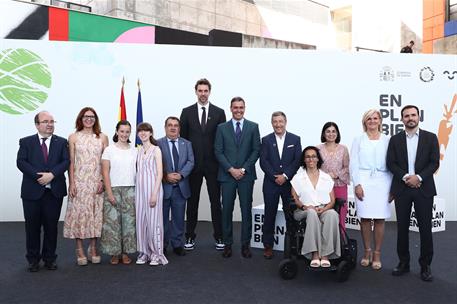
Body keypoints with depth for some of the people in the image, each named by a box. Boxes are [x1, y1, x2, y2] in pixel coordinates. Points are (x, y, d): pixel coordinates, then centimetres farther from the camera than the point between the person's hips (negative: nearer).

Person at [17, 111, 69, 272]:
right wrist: (38, 176, -18)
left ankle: (50, 258, 21)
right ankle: (33, 259, 21)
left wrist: (51, 174, -18)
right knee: (32, 227, 7)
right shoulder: (26, 142, 5)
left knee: (51, 226, 8)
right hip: (32, 191, 0)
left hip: (54, 191, 1)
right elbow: (21, 162, -6)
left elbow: (66, 161, -4)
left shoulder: (61, 142, 7)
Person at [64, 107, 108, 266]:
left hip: (97, 182, 1)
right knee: (79, 213, -1)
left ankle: (93, 249, 15)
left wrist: (103, 181, -4)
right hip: (79, 181, -1)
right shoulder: (73, 137, 5)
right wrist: (71, 183, -4)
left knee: (96, 213, 3)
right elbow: (71, 162, 3)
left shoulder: (103, 137, 6)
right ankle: (80, 250, 8)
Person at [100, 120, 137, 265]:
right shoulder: (109, 150, 1)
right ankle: (114, 253, 10)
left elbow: (137, 170, 11)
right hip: (113, 189, -2)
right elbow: (105, 172, -3)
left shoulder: (134, 150, 9)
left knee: (129, 221, 3)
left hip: (130, 190, 2)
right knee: (112, 220, -1)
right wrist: (109, 192, -9)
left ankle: (125, 252, 12)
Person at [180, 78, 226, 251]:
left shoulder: (219, 112, 3)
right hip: (193, 163, 0)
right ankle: (190, 236, 18)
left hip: (213, 163, 0)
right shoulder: (187, 112, 5)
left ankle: (219, 236, 16)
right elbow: (183, 137, 5)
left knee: (216, 201, 6)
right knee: (192, 201, 8)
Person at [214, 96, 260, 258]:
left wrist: (243, 169, -8)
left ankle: (245, 244, 13)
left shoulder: (253, 127, 5)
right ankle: (227, 244, 14)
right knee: (227, 210, 4)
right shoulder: (222, 128, 6)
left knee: (246, 210, 3)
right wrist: (231, 169, -9)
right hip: (227, 175, 0)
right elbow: (218, 152, 1)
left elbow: (256, 150, 1)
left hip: (246, 175, 0)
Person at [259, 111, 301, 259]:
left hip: (289, 183, 0)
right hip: (271, 183, 0)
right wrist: (275, 176, -11)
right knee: (269, 215, 3)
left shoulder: (295, 139, 5)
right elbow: (263, 161, -2)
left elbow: (297, 160, -2)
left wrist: (285, 175, -12)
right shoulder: (266, 140, 6)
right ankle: (268, 245, 12)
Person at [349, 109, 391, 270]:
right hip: (363, 182, 0)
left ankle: (377, 254, 11)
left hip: (382, 182, 0)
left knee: (380, 219, 0)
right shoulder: (358, 140, 9)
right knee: (365, 218, 1)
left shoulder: (387, 140, 9)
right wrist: (357, 184, -6)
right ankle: (367, 252, 15)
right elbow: (353, 164, 4)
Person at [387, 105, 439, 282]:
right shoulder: (395, 139, 7)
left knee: (425, 228, 2)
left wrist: (418, 177, -15)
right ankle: (403, 263, 18)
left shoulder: (430, 138, 4)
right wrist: (406, 177, -14)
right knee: (402, 227, 7)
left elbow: (434, 162, -2)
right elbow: (391, 163, 0)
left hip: (424, 188, -1)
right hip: (402, 189, 1)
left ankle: (425, 266, 13)